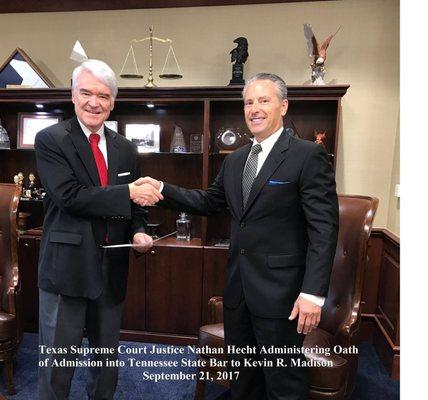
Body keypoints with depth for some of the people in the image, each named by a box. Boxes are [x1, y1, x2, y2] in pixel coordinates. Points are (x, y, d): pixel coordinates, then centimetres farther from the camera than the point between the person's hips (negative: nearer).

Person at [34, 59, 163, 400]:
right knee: (57, 363, 11)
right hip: (67, 267, -4)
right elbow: (69, 196, -19)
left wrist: (138, 232, -7)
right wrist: (127, 191, -21)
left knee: (108, 360, 21)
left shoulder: (126, 149, 7)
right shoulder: (50, 140, -6)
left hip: (111, 270, 5)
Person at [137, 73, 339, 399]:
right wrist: (162, 189, 2)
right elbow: (208, 202, 15)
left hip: (279, 291, -6)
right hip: (238, 288, 6)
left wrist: (313, 293, -20)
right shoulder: (234, 160, 10)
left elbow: (324, 228, -14)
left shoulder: (308, 155, -11)